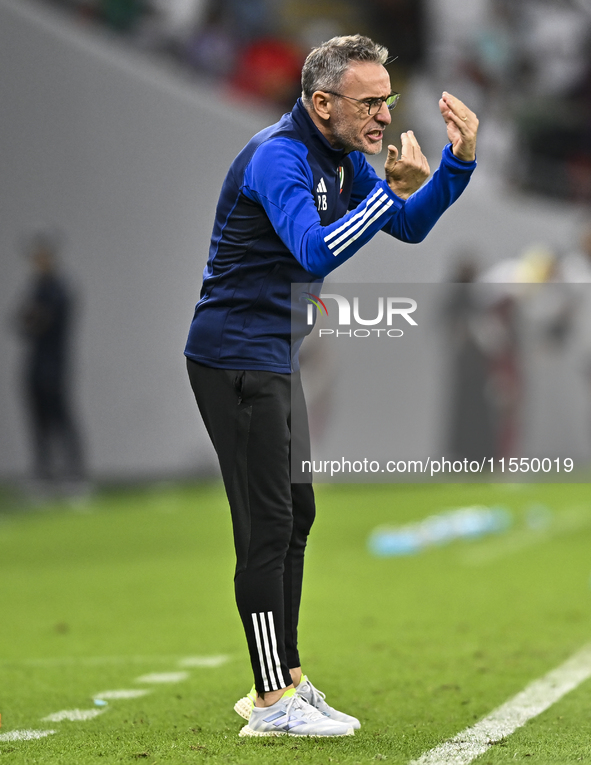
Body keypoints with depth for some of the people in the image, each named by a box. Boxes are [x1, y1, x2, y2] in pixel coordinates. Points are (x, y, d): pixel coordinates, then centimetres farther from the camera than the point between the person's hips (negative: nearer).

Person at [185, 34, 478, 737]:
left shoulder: (342, 157, 9)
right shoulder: (279, 157, -21)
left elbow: (409, 226, 14)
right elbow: (316, 252, -34)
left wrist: (459, 160, -1)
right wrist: (395, 190, -34)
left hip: (276, 359, 10)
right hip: (235, 356, -10)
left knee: (295, 517, 15)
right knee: (268, 524, -10)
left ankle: (284, 680, 23)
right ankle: (272, 704, -7)